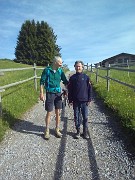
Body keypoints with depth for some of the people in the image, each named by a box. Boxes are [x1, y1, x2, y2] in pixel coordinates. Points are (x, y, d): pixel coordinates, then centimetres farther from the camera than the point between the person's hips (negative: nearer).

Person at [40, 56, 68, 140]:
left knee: (58, 113, 8)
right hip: (50, 94, -3)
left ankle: (57, 130, 25)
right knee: (49, 113, 3)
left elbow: (65, 81, 8)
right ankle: (47, 131, 20)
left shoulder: (60, 71, 3)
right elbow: (42, 82, -4)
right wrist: (42, 94, -9)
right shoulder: (47, 70, -7)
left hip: (58, 93, 3)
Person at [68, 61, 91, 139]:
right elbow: (70, 90, 5)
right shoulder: (72, 78, 2)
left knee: (85, 117, 7)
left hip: (84, 101, -1)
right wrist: (70, 100, 2)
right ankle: (78, 131, 24)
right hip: (76, 101, 1)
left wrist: (89, 100, 0)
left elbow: (89, 89, 2)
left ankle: (85, 132, 22)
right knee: (77, 117, 9)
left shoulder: (86, 77, -1)